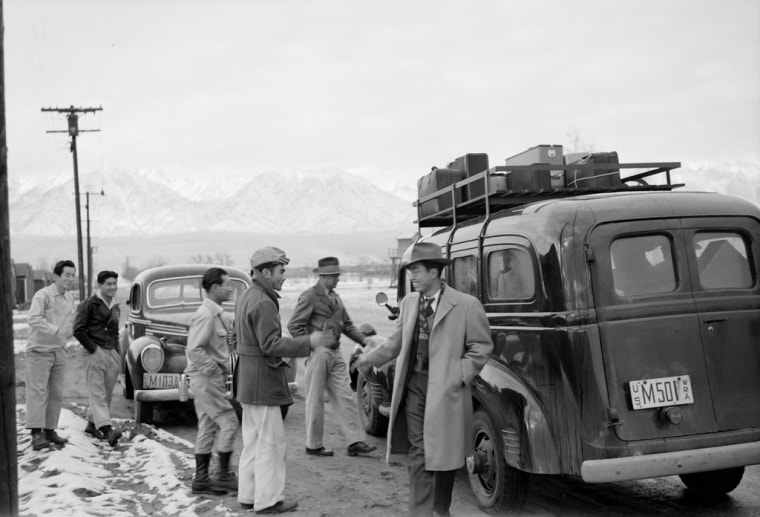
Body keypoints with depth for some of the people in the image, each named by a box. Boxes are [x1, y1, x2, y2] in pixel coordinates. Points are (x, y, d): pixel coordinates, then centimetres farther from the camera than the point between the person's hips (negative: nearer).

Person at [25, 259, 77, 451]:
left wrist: (66, 335, 7)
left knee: (56, 394, 8)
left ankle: (50, 430, 16)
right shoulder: (43, 295, -16)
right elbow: (34, 319, -30)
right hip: (39, 351, -7)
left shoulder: (69, 298, 8)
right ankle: (36, 433, -12)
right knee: (38, 392, -10)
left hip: (59, 352, 7)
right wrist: (55, 330, -39)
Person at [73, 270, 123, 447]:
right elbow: (78, 330, -10)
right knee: (97, 392, -12)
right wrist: (92, 348, -12)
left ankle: (92, 424, 23)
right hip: (94, 353, -7)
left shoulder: (115, 307, 18)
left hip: (112, 354, 7)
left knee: (106, 393, 8)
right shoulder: (89, 304, -4)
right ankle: (106, 429, -24)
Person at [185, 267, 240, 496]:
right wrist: (216, 368, -20)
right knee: (228, 422, -5)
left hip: (208, 377, 10)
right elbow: (194, 350, -25)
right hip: (207, 377, -10)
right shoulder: (206, 315, -19)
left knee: (207, 428, 12)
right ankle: (224, 476, 3)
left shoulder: (215, 313, 12)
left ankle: (201, 479, 17)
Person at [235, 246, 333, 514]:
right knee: (271, 444, -2)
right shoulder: (263, 303, -19)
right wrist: (309, 341, -21)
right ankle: (268, 500, 4)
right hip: (263, 384, -10)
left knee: (252, 442, 16)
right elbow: (271, 344, -24)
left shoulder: (245, 299, 14)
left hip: (248, 383, 10)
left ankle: (248, 494, 23)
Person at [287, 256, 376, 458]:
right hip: (318, 353, -7)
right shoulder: (309, 296, -9)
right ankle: (313, 445, 13)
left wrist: (364, 340, 9)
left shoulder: (335, 297, 16)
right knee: (316, 400, 2)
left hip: (335, 352, 7)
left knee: (344, 397, 4)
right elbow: (294, 326, -12)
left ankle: (355, 442, 6)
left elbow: (346, 324, 21)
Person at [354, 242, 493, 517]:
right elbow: (397, 342, 17)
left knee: (444, 453, 9)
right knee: (418, 453, 1)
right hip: (414, 385, 3)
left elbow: (481, 346, -4)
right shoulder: (409, 302, 8)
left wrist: (459, 376, -11)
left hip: (445, 390, -3)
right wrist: (370, 358, 15)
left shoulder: (467, 305, -8)